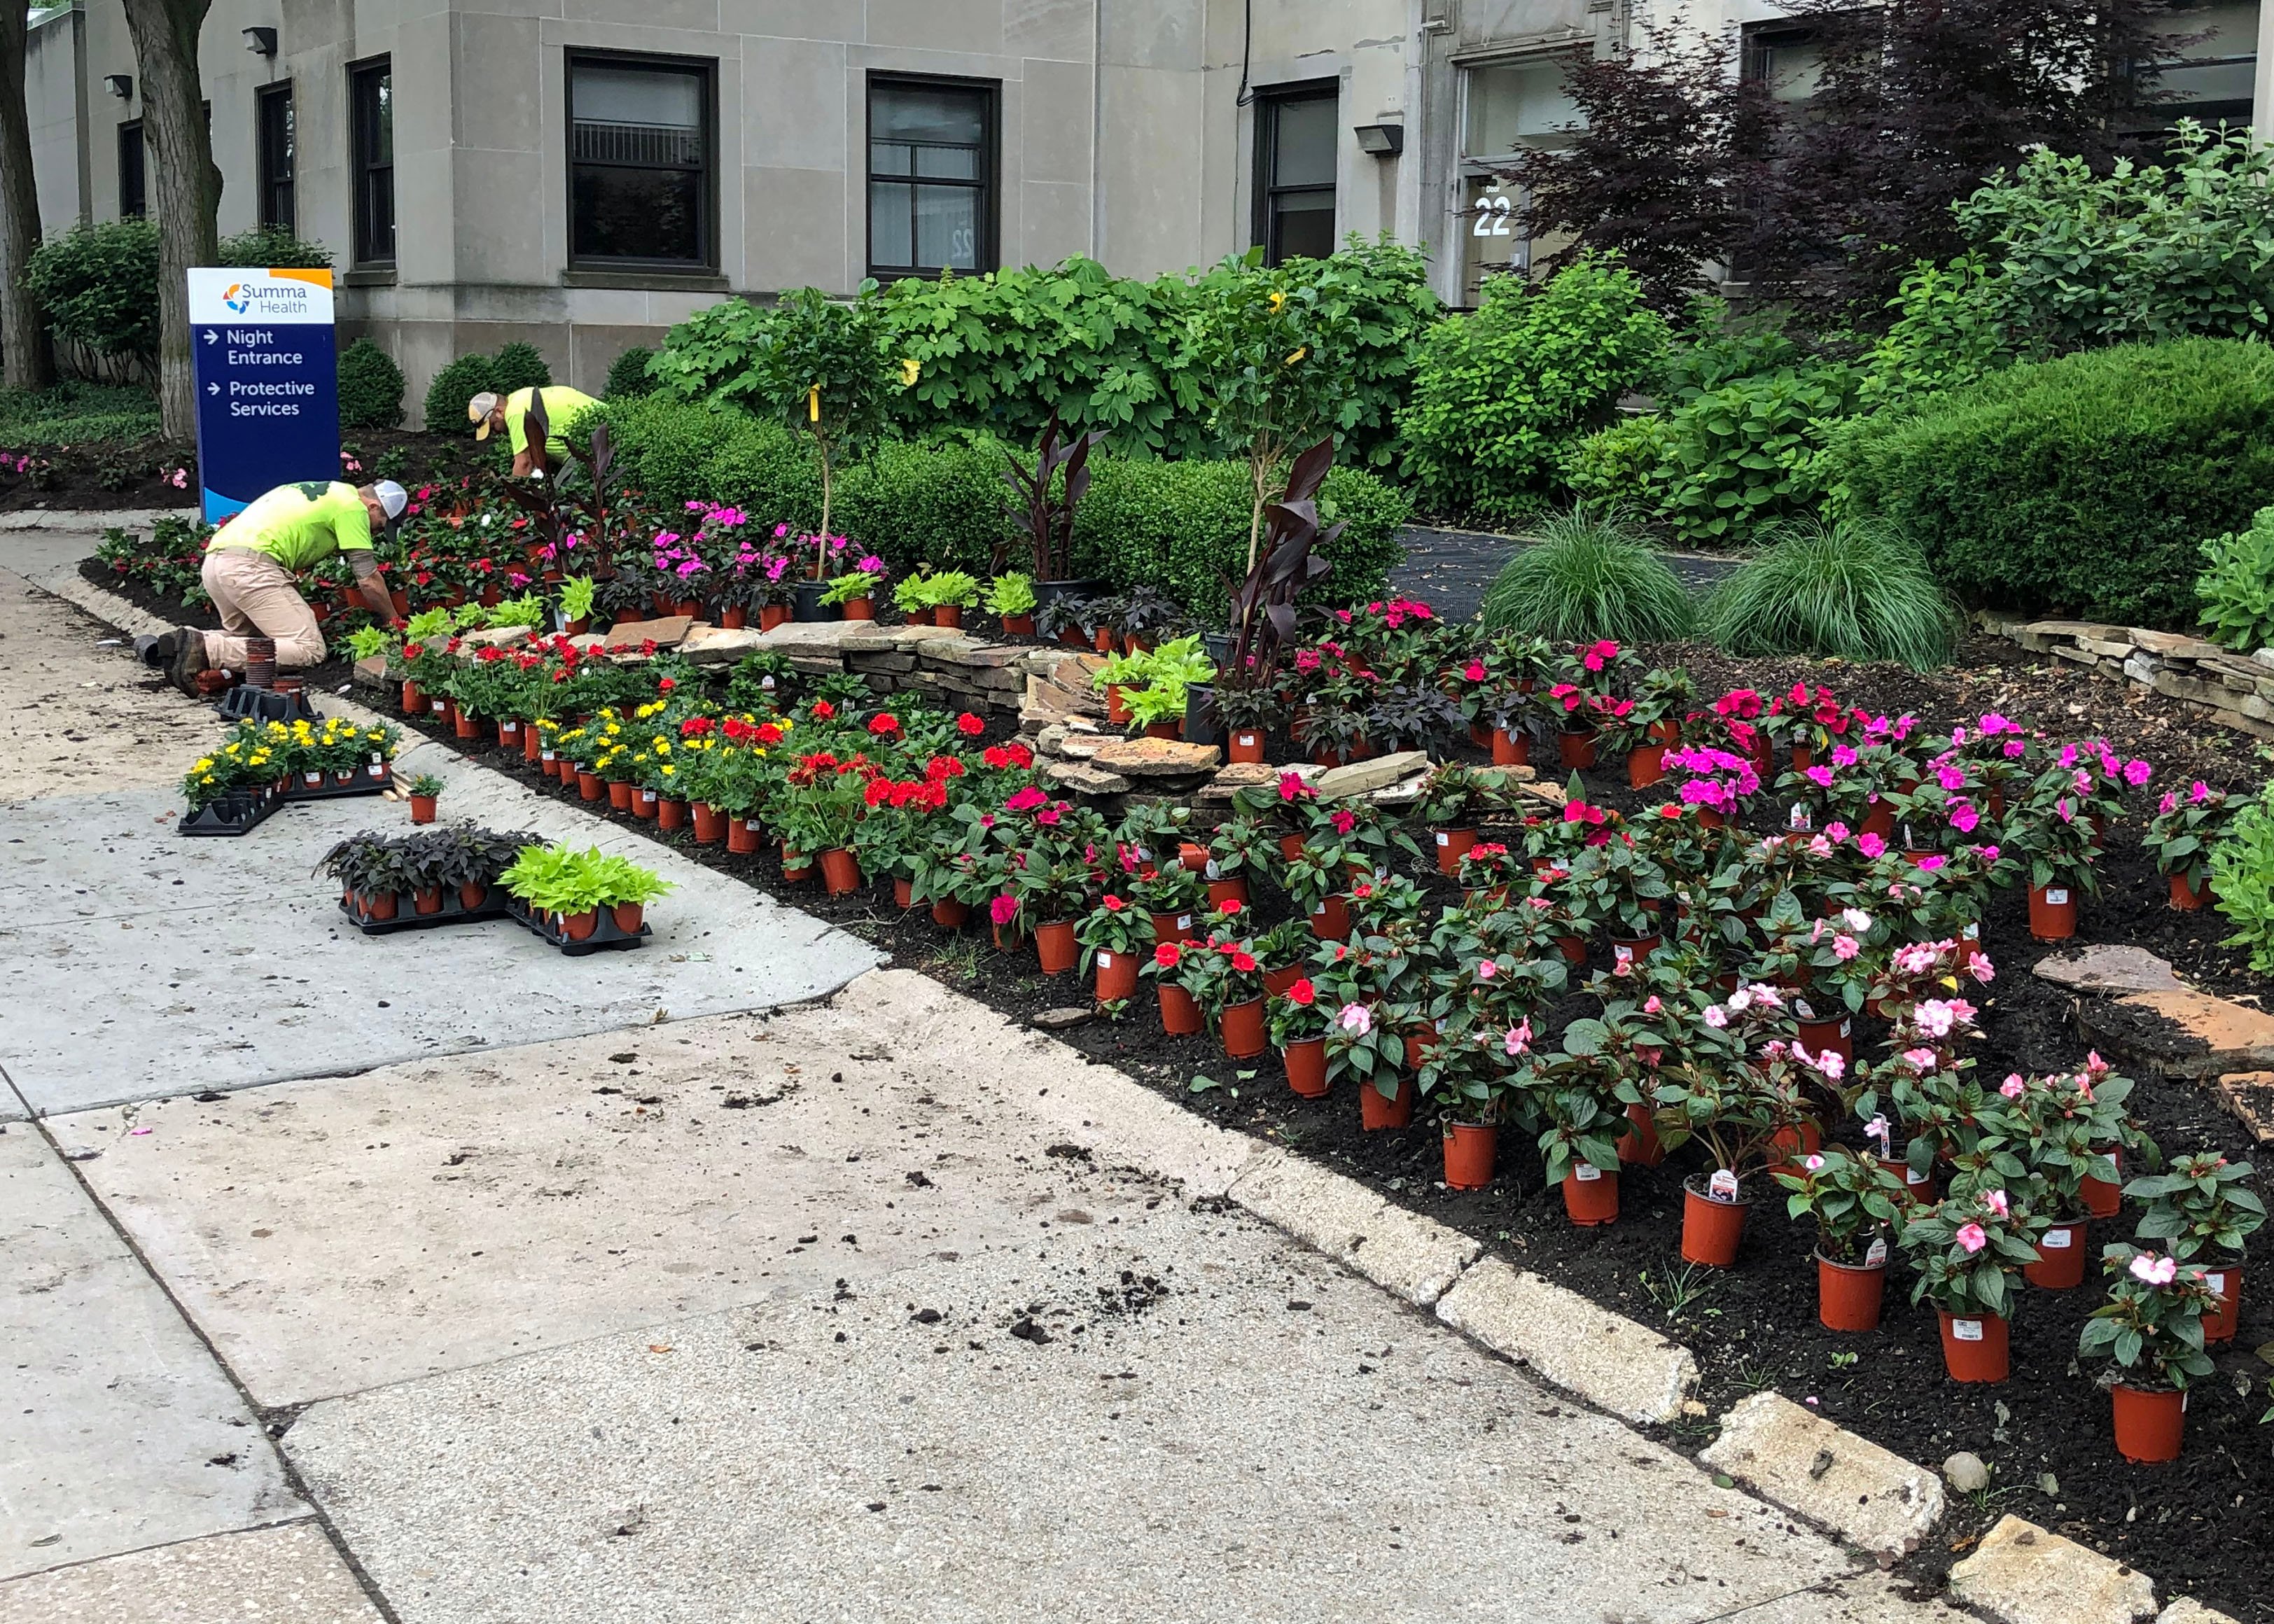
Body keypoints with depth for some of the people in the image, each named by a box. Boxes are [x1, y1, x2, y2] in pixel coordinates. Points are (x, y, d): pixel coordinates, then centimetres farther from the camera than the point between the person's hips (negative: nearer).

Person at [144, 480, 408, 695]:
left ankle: (180, 644, 4)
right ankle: (205, 650, -21)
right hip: (249, 566, -10)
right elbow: (369, 580, 1)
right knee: (309, 650, -13)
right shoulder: (353, 507, 3)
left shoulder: (322, 491, 31)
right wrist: (393, 621, 16)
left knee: (243, 636, 30)